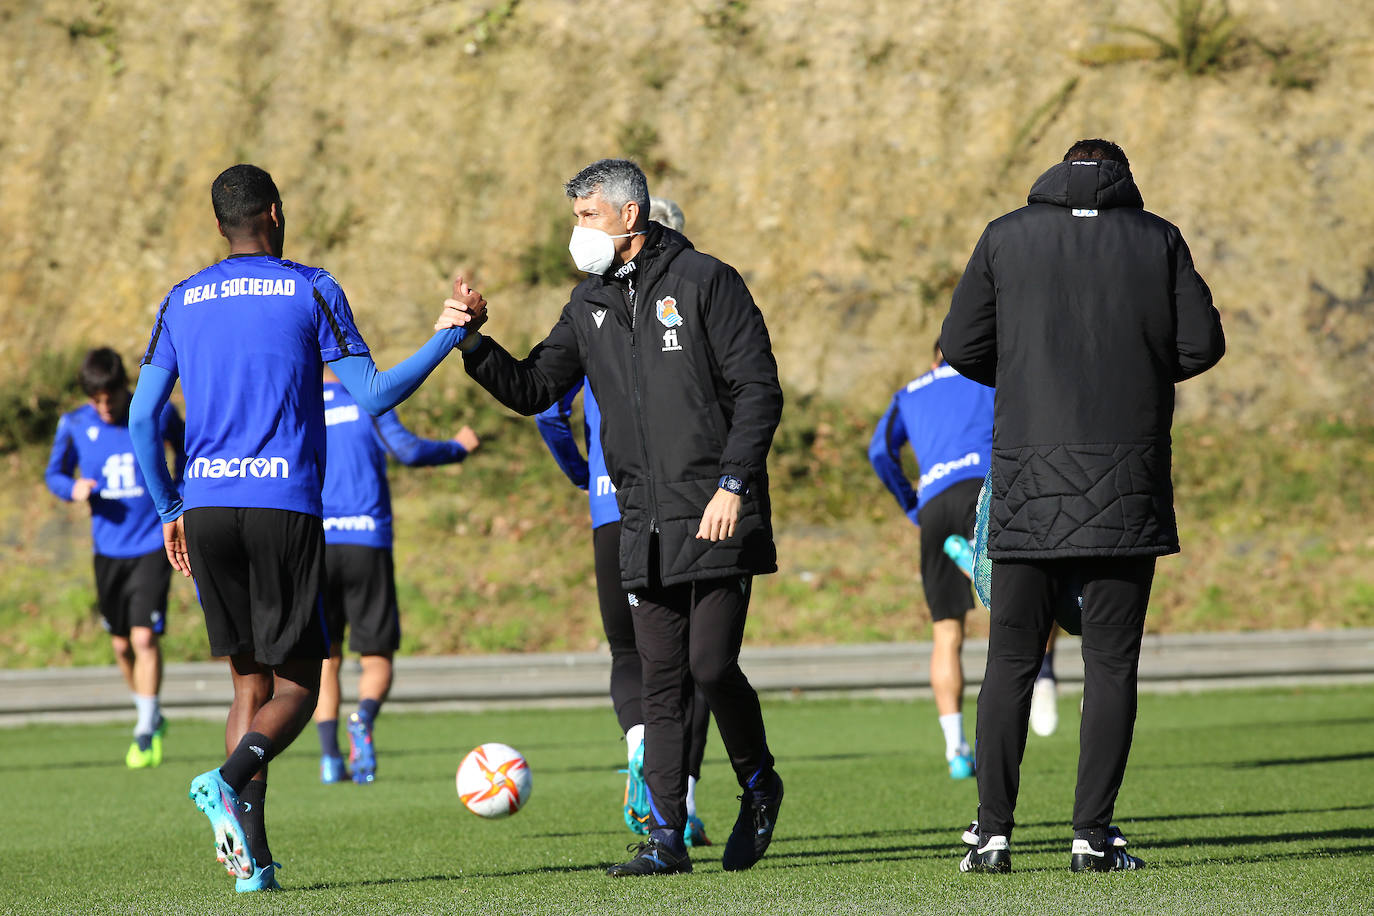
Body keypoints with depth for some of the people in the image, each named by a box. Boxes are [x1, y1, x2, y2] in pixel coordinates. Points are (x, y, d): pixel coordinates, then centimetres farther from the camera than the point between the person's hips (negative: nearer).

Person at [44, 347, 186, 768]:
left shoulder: (157, 415, -8)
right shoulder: (75, 426, -4)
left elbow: (185, 447, 12)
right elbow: (55, 473, 9)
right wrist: (73, 489, -13)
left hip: (152, 546, -3)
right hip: (108, 548, 3)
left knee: (145, 637, -14)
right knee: (121, 644, 12)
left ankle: (145, 733, -7)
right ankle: (151, 715, 34)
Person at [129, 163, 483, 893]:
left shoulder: (181, 303, 12)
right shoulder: (310, 291, 1)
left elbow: (141, 417, 9)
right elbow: (372, 396, -4)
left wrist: (170, 511, 19)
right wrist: (453, 334, 5)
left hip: (206, 507, 4)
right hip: (285, 507, -4)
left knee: (249, 680, 13)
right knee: (296, 687, 3)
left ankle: (252, 858, 0)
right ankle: (231, 781, -28)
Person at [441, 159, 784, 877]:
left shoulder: (704, 281, -4)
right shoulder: (591, 303, 14)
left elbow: (758, 389, -7)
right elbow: (533, 389, 17)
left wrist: (732, 484, -15)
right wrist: (473, 344, 1)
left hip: (719, 518, -5)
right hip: (644, 527, 5)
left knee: (711, 665, -11)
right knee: (662, 680, 1)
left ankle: (758, 784, 15)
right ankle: (665, 838, 1)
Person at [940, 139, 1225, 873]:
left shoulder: (1006, 237, 5)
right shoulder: (1158, 240, 5)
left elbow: (961, 347, 3)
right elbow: (1201, 344, 1)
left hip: (1029, 481, 0)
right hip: (1127, 480, 0)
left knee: (1011, 660, 6)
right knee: (1111, 661, 3)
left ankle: (993, 831, 0)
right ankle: (1093, 833, -2)